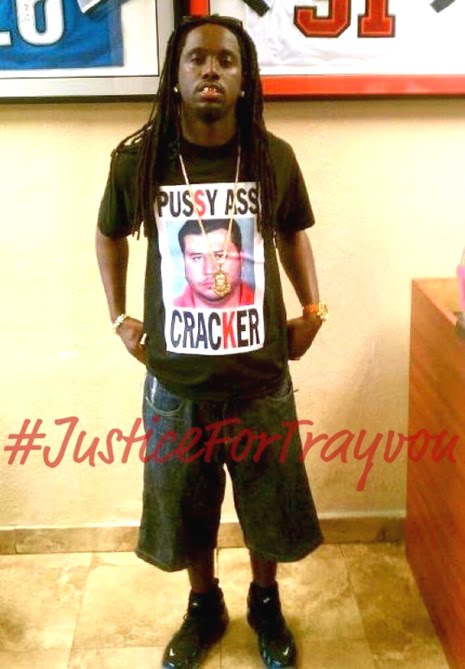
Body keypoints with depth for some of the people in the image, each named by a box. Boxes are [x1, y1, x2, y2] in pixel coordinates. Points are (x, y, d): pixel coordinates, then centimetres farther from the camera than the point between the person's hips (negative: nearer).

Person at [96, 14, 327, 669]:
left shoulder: (275, 157, -6)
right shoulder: (137, 159, -8)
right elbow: (110, 235, 11)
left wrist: (312, 308, 4)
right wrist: (120, 319, 5)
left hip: (260, 377, 1)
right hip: (175, 383, 0)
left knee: (271, 507, 16)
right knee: (184, 511, 16)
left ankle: (265, 605, 45)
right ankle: (204, 609, 44)